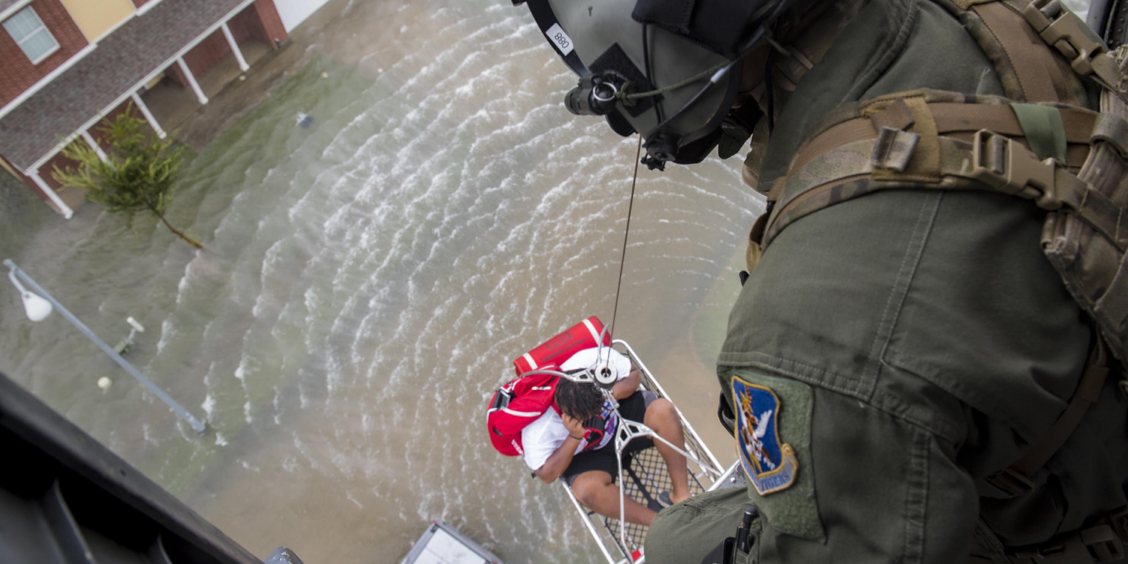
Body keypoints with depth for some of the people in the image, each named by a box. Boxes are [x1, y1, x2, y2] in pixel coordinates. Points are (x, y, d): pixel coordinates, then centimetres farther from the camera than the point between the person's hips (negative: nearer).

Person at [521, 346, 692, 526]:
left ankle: (681, 495, -12)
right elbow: (546, 475, -20)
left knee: (663, 410, -26)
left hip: (620, 411, 3)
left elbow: (633, 374, -10)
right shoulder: (537, 429, -33)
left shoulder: (599, 358, -30)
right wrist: (574, 438, -34)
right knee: (587, 488, -33)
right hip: (585, 452, -2)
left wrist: (613, 393, -32)